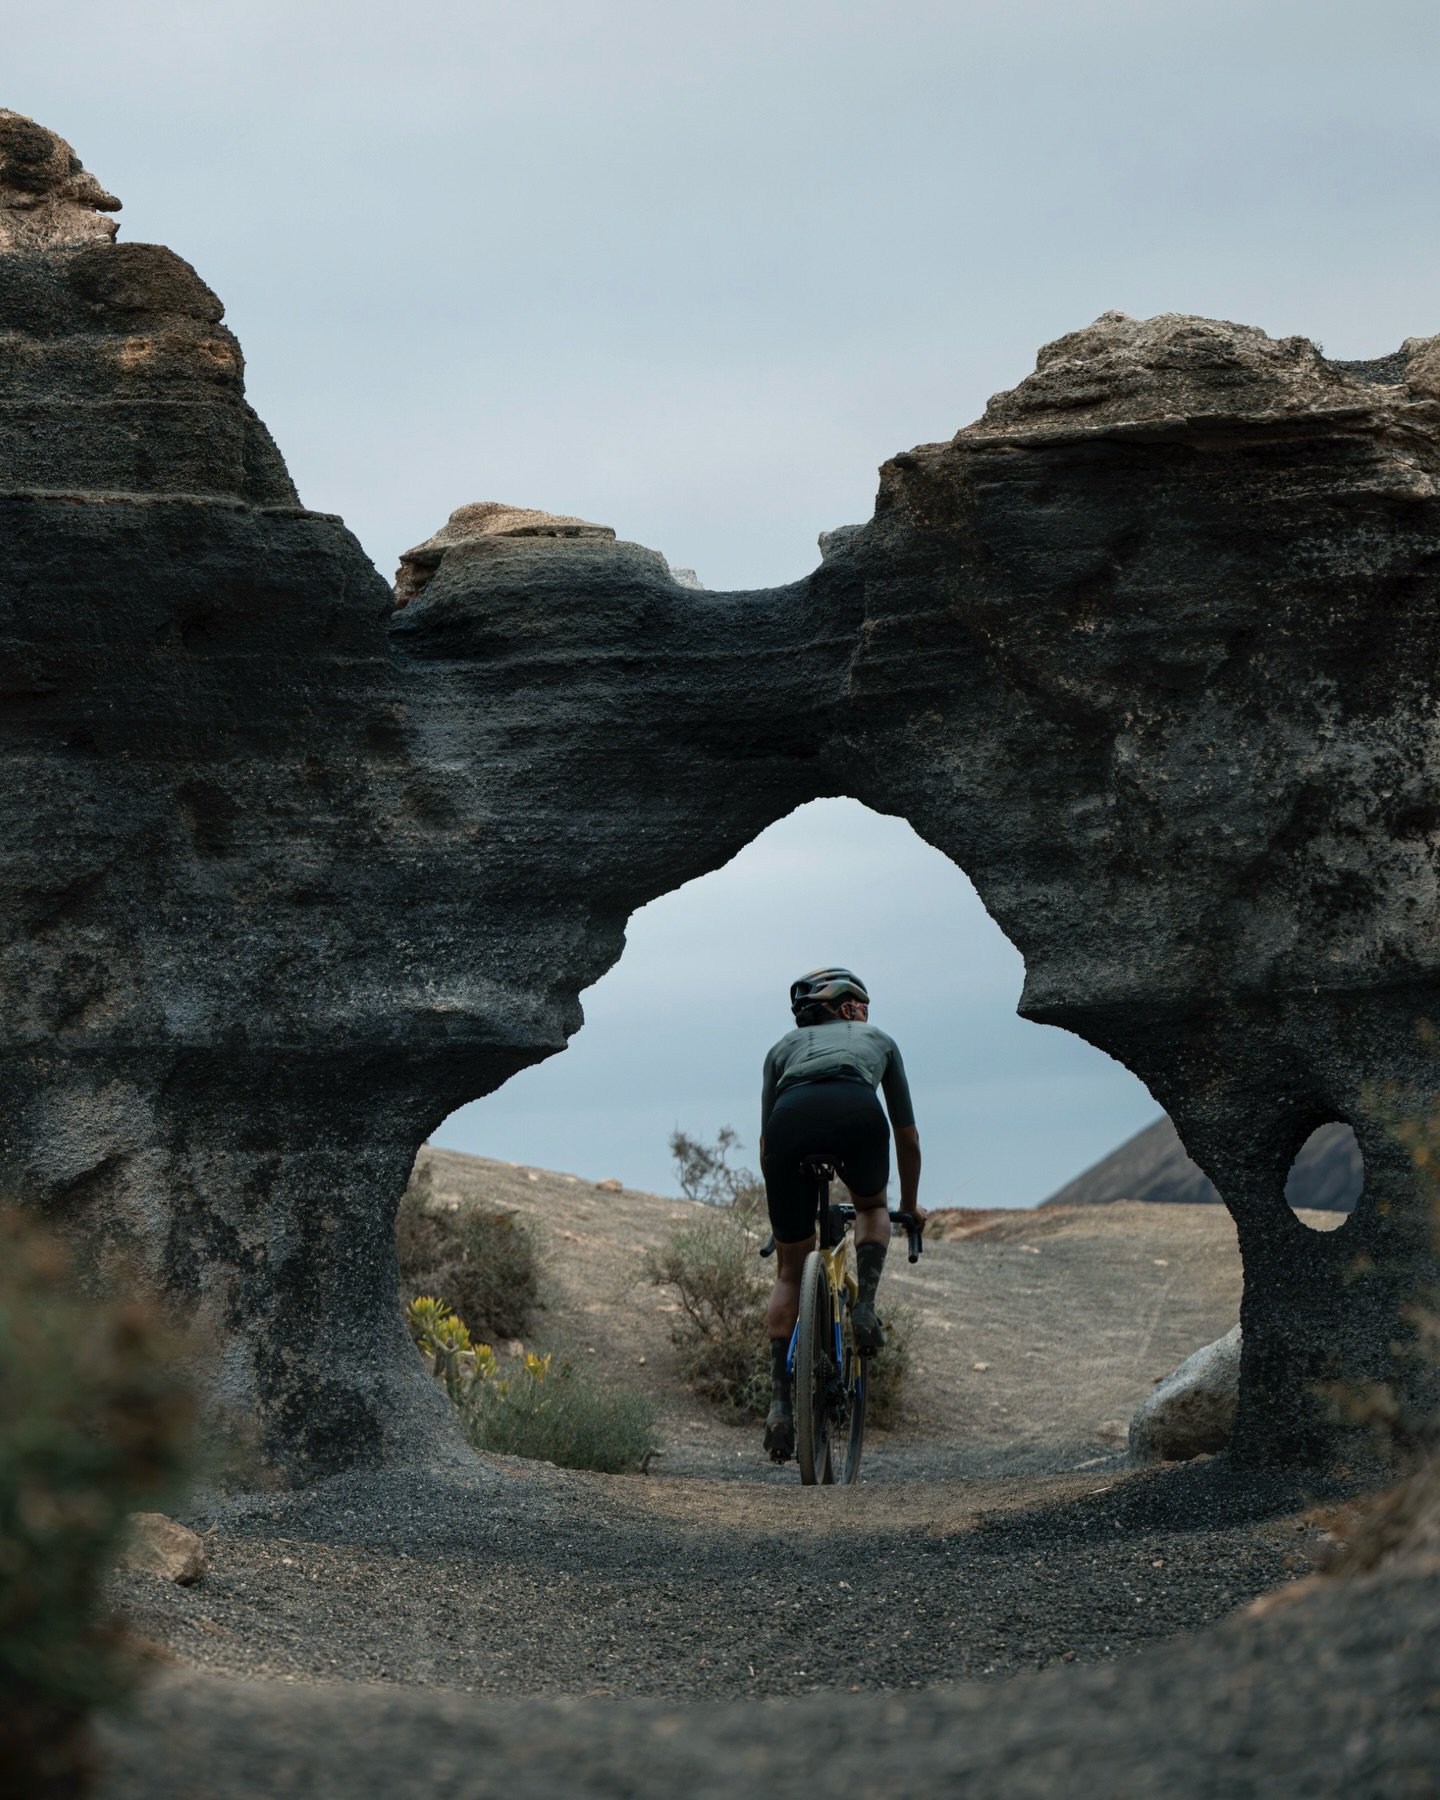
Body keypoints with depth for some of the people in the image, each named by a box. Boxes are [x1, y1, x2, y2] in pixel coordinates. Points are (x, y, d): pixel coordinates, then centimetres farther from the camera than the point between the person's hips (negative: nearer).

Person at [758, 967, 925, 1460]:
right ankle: (865, 1306, 11)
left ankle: (779, 1402, 4)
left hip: (791, 1118, 1)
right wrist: (910, 1203, 58)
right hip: (856, 1113, -1)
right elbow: (907, 1136, 44)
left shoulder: (785, 1046, 39)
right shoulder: (878, 1040, 37)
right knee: (871, 1206, 35)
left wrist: (781, 1208, 53)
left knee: (790, 1271, 15)